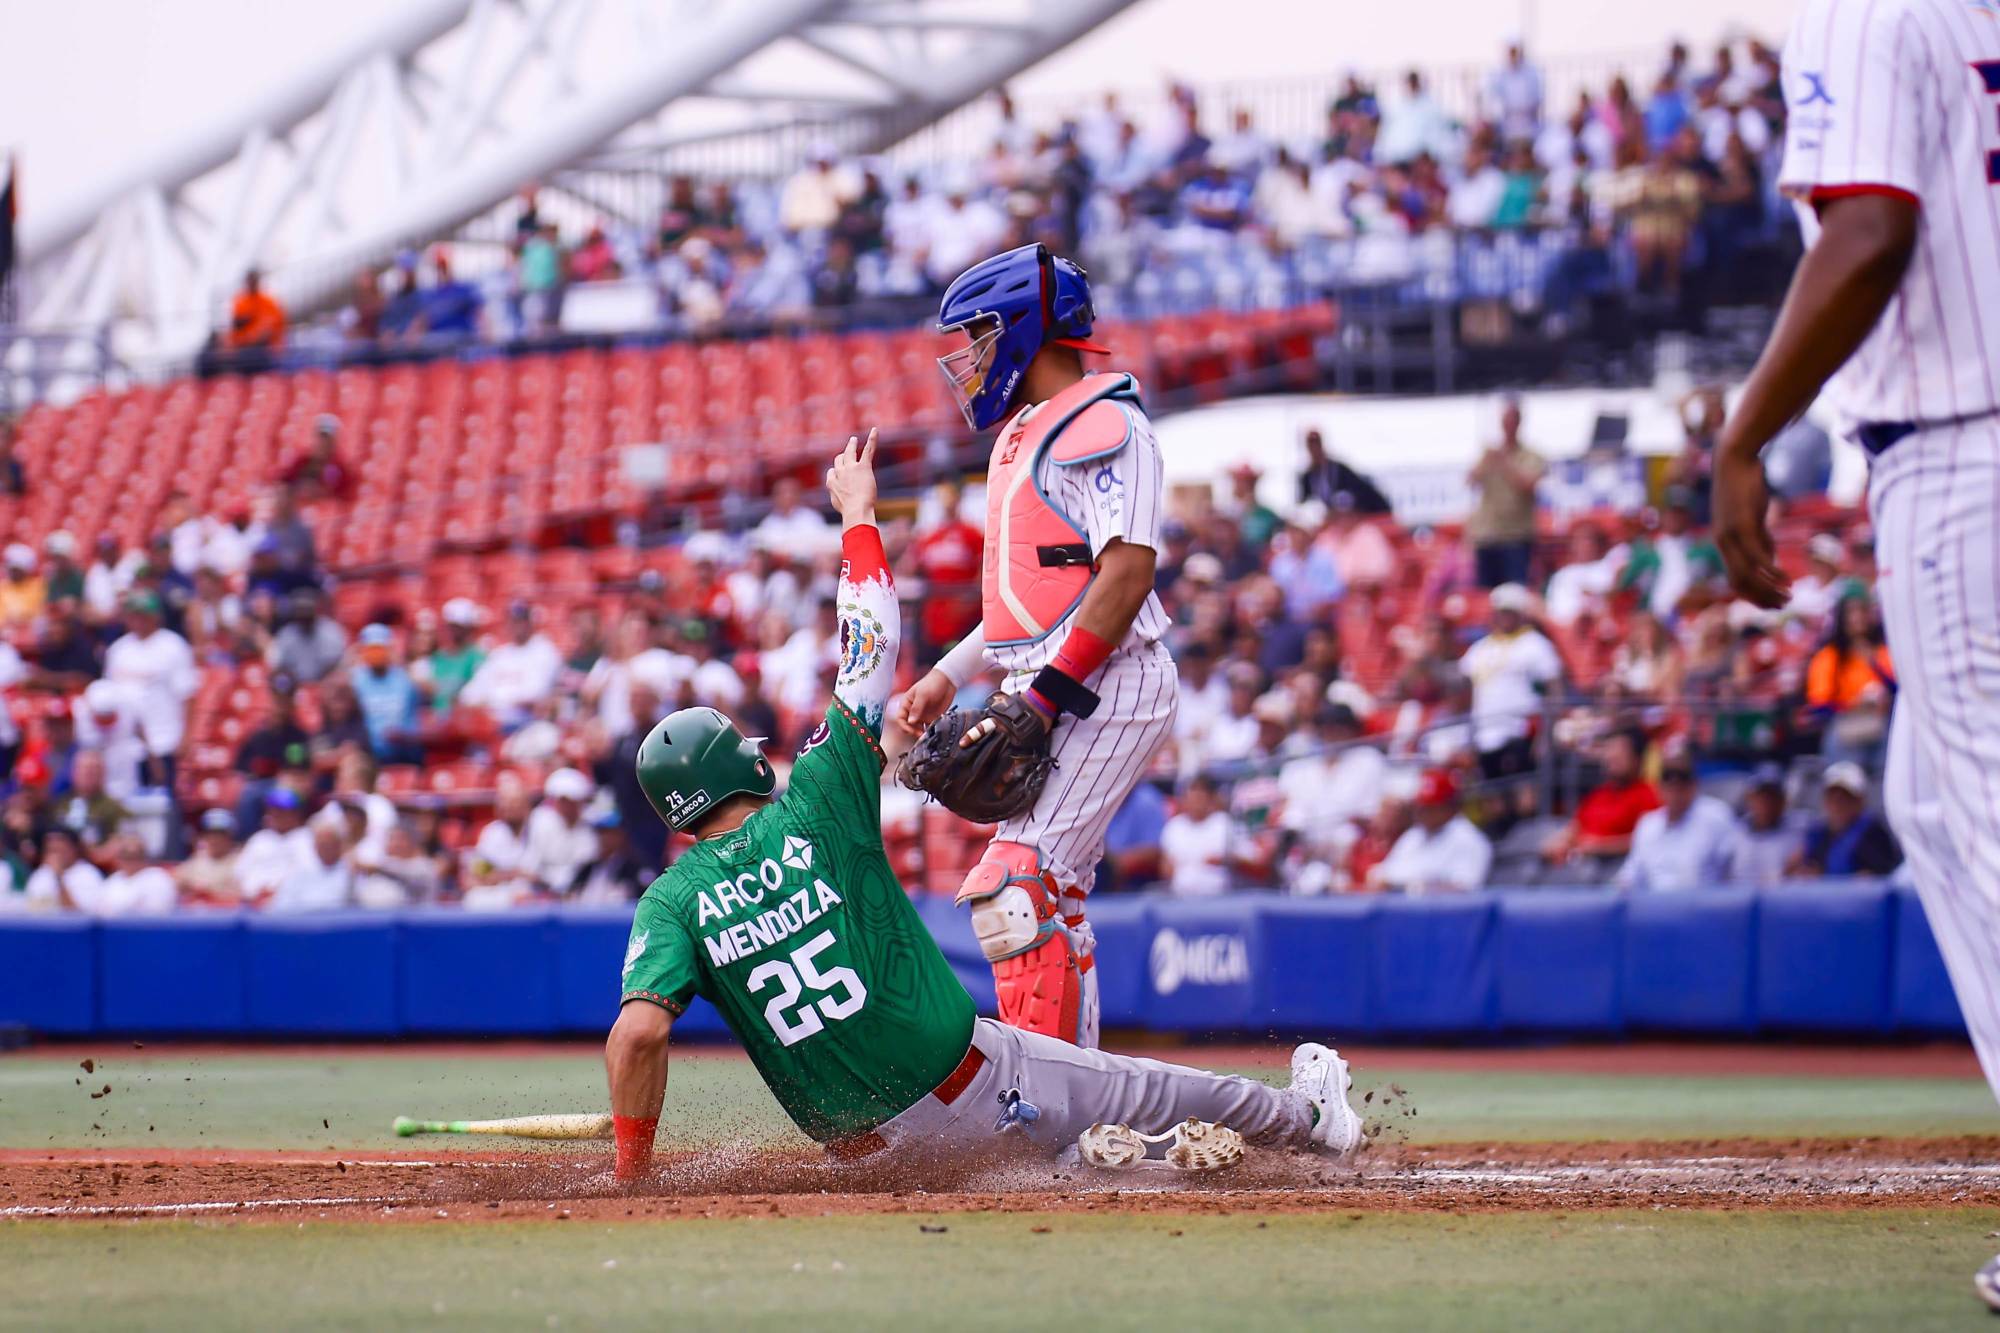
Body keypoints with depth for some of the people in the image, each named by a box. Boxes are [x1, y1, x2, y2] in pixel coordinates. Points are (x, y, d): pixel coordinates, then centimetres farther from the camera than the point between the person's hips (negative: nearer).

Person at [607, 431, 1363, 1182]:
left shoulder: (671, 902, -7)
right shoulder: (813, 807, -9)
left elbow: (636, 1032, -22)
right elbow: (873, 651, -1)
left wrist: (630, 1172, -11)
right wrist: (857, 512, 9)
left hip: (863, 1144, 1)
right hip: (968, 1083, -1)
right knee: (1145, 1091, 24)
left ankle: (1092, 1149, 21)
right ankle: (1309, 1120, 42)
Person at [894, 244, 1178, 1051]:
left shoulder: (1103, 425, -10)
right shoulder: (1022, 436, 21)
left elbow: (1127, 575, -20)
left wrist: (1043, 696, -24)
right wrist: (947, 678, 21)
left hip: (1106, 689, -10)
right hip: (1052, 696, 10)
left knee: (1016, 890, -20)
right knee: (1051, 905, 12)